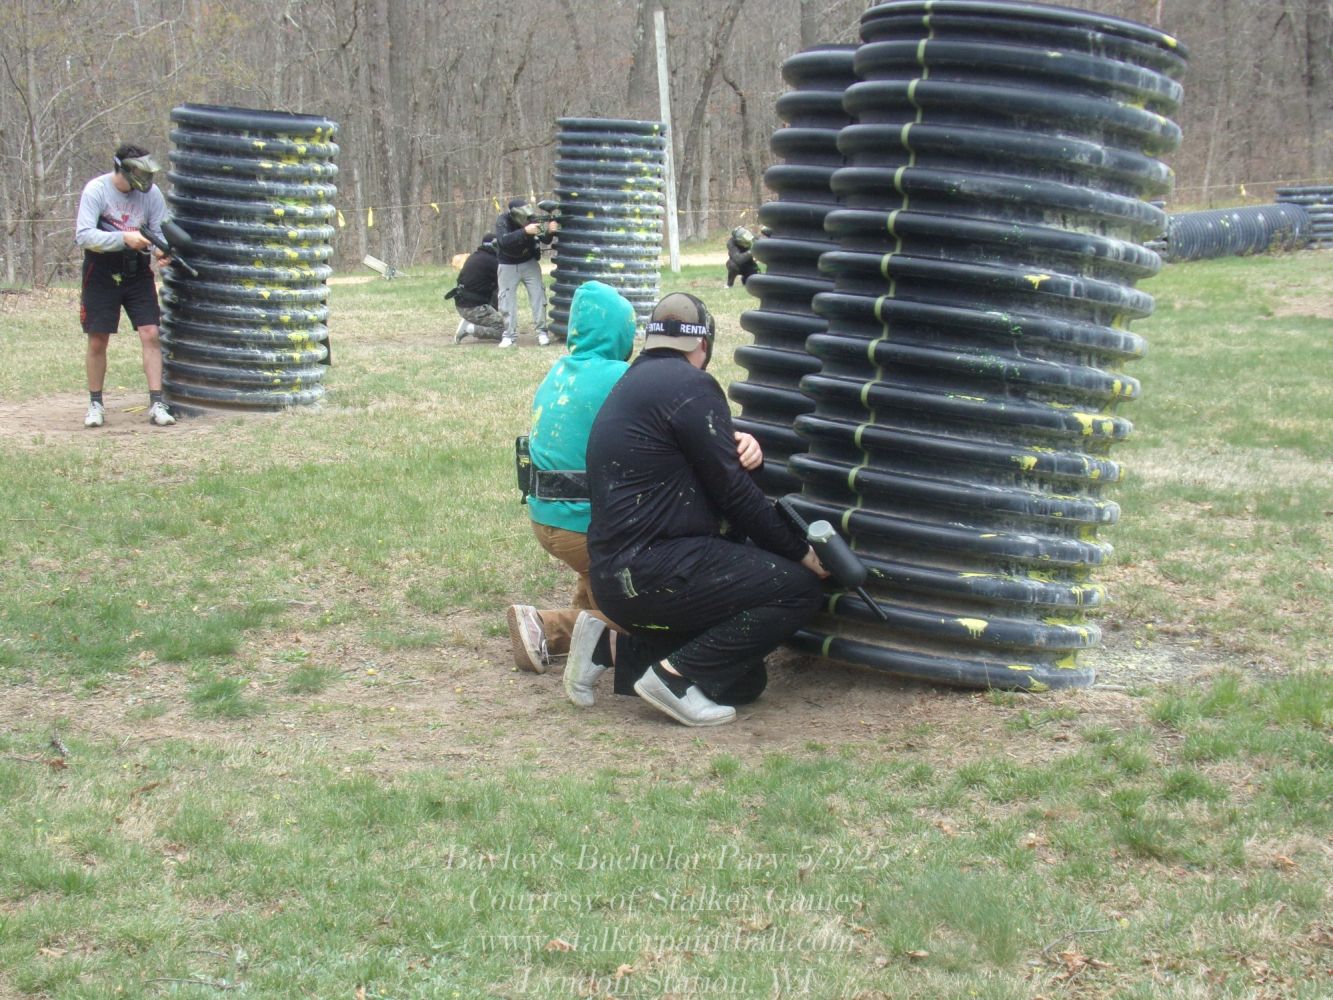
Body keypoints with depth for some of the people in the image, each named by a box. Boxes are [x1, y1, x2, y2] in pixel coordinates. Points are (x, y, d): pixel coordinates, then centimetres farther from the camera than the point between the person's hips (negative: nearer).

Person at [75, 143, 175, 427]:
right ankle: (95, 404, 17)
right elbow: (83, 235, -21)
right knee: (97, 342, 2)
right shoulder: (96, 190, -14)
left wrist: (161, 251, -26)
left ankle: (156, 404, -6)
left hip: (137, 272, 2)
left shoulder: (151, 192, -5)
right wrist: (124, 238, -31)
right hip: (101, 273, -2)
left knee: (150, 335, -9)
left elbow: (160, 231, -3)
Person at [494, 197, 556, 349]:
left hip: (529, 263, 2)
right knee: (507, 298, -1)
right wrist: (525, 231, -49)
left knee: (538, 295, -5)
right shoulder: (503, 222, -22)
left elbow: (545, 241, -12)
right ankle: (509, 335, 7)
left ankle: (542, 332, 1)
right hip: (508, 266, -2)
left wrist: (550, 232, -35)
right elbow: (503, 241, -40)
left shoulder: (531, 220, -16)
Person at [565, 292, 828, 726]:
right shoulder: (690, 385, -10)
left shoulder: (633, 383, 19)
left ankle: (614, 649, 9)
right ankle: (676, 673, -11)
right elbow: (733, 492, -10)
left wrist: (739, 451, 6)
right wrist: (801, 552, -1)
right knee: (799, 588, -9)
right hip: (652, 573, -10)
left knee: (744, 680, 15)